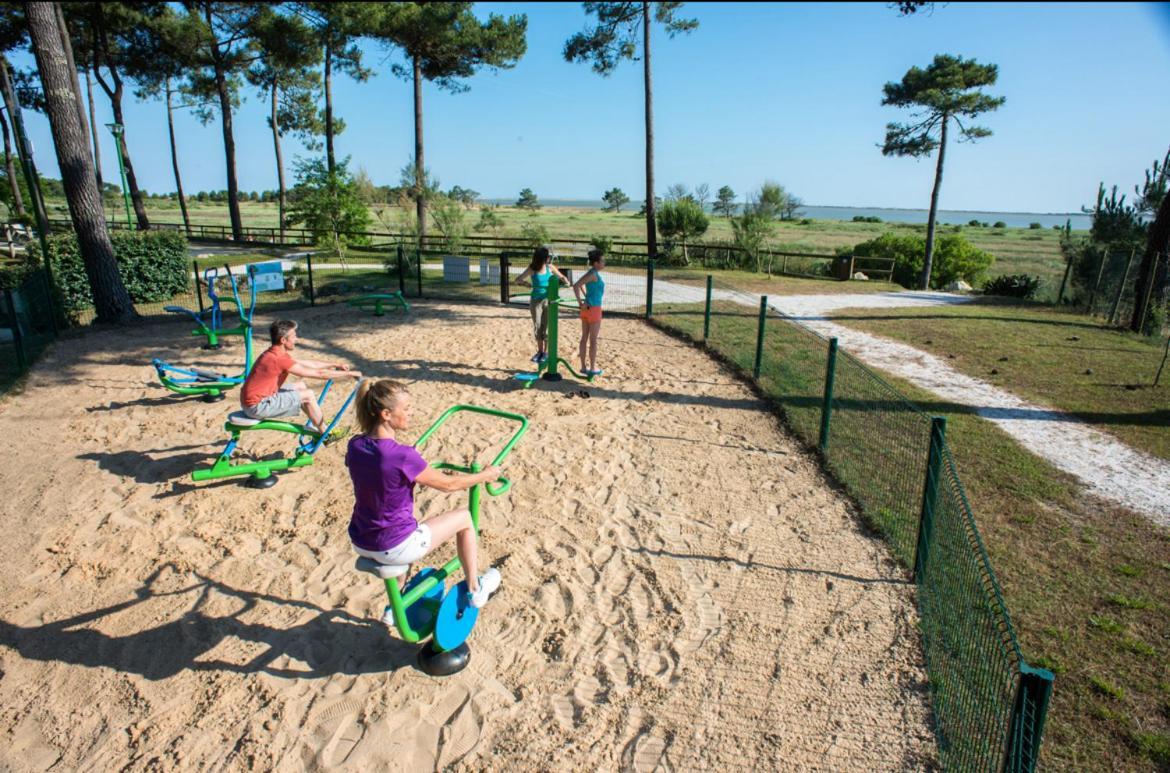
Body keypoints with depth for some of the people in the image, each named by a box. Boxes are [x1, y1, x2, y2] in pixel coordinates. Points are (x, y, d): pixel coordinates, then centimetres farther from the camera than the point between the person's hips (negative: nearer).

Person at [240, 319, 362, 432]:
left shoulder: (277, 353, 6)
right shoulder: (279, 359, -24)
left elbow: (308, 363, 17)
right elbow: (318, 373, -22)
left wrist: (335, 365, 18)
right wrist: (348, 374, -14)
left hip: (255, 398, 10)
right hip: (257, 407, -10)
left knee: (301, 386, 16)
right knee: (308, 395, -10)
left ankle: (322, 424, 22)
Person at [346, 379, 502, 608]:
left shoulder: (355, 446, -7)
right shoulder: (402, 456, -28)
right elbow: (447, 485, -13)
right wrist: (485, 475, 3)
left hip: (360, 544, 7)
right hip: (394, 549, -7)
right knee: (464, 518, 11)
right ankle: (475, 589, 30)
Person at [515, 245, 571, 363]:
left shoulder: (550, 267, -1)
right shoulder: (532, 269, -6)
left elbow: (561, 276, 13)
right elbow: (518, 280, -6)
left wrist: (566, 281, -8)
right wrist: (527, 283, -23)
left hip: (548, 300, 0)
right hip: (536, 300, 0)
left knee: (546, 327, 0)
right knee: (537, 327, 5)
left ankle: (546, 352, 10)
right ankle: (540, 351, 19)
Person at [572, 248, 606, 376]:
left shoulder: (592, 273, 9)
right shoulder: (593, 274, -18)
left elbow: (581, 284, 27)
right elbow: (575, 285, -26)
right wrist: (580, 303, -19)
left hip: (587, 308, 9)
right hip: (593, 309, -9)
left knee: (584, 338, 11)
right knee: (593, 340, 0)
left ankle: (583, 367, 18)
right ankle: (592, 368, 8)